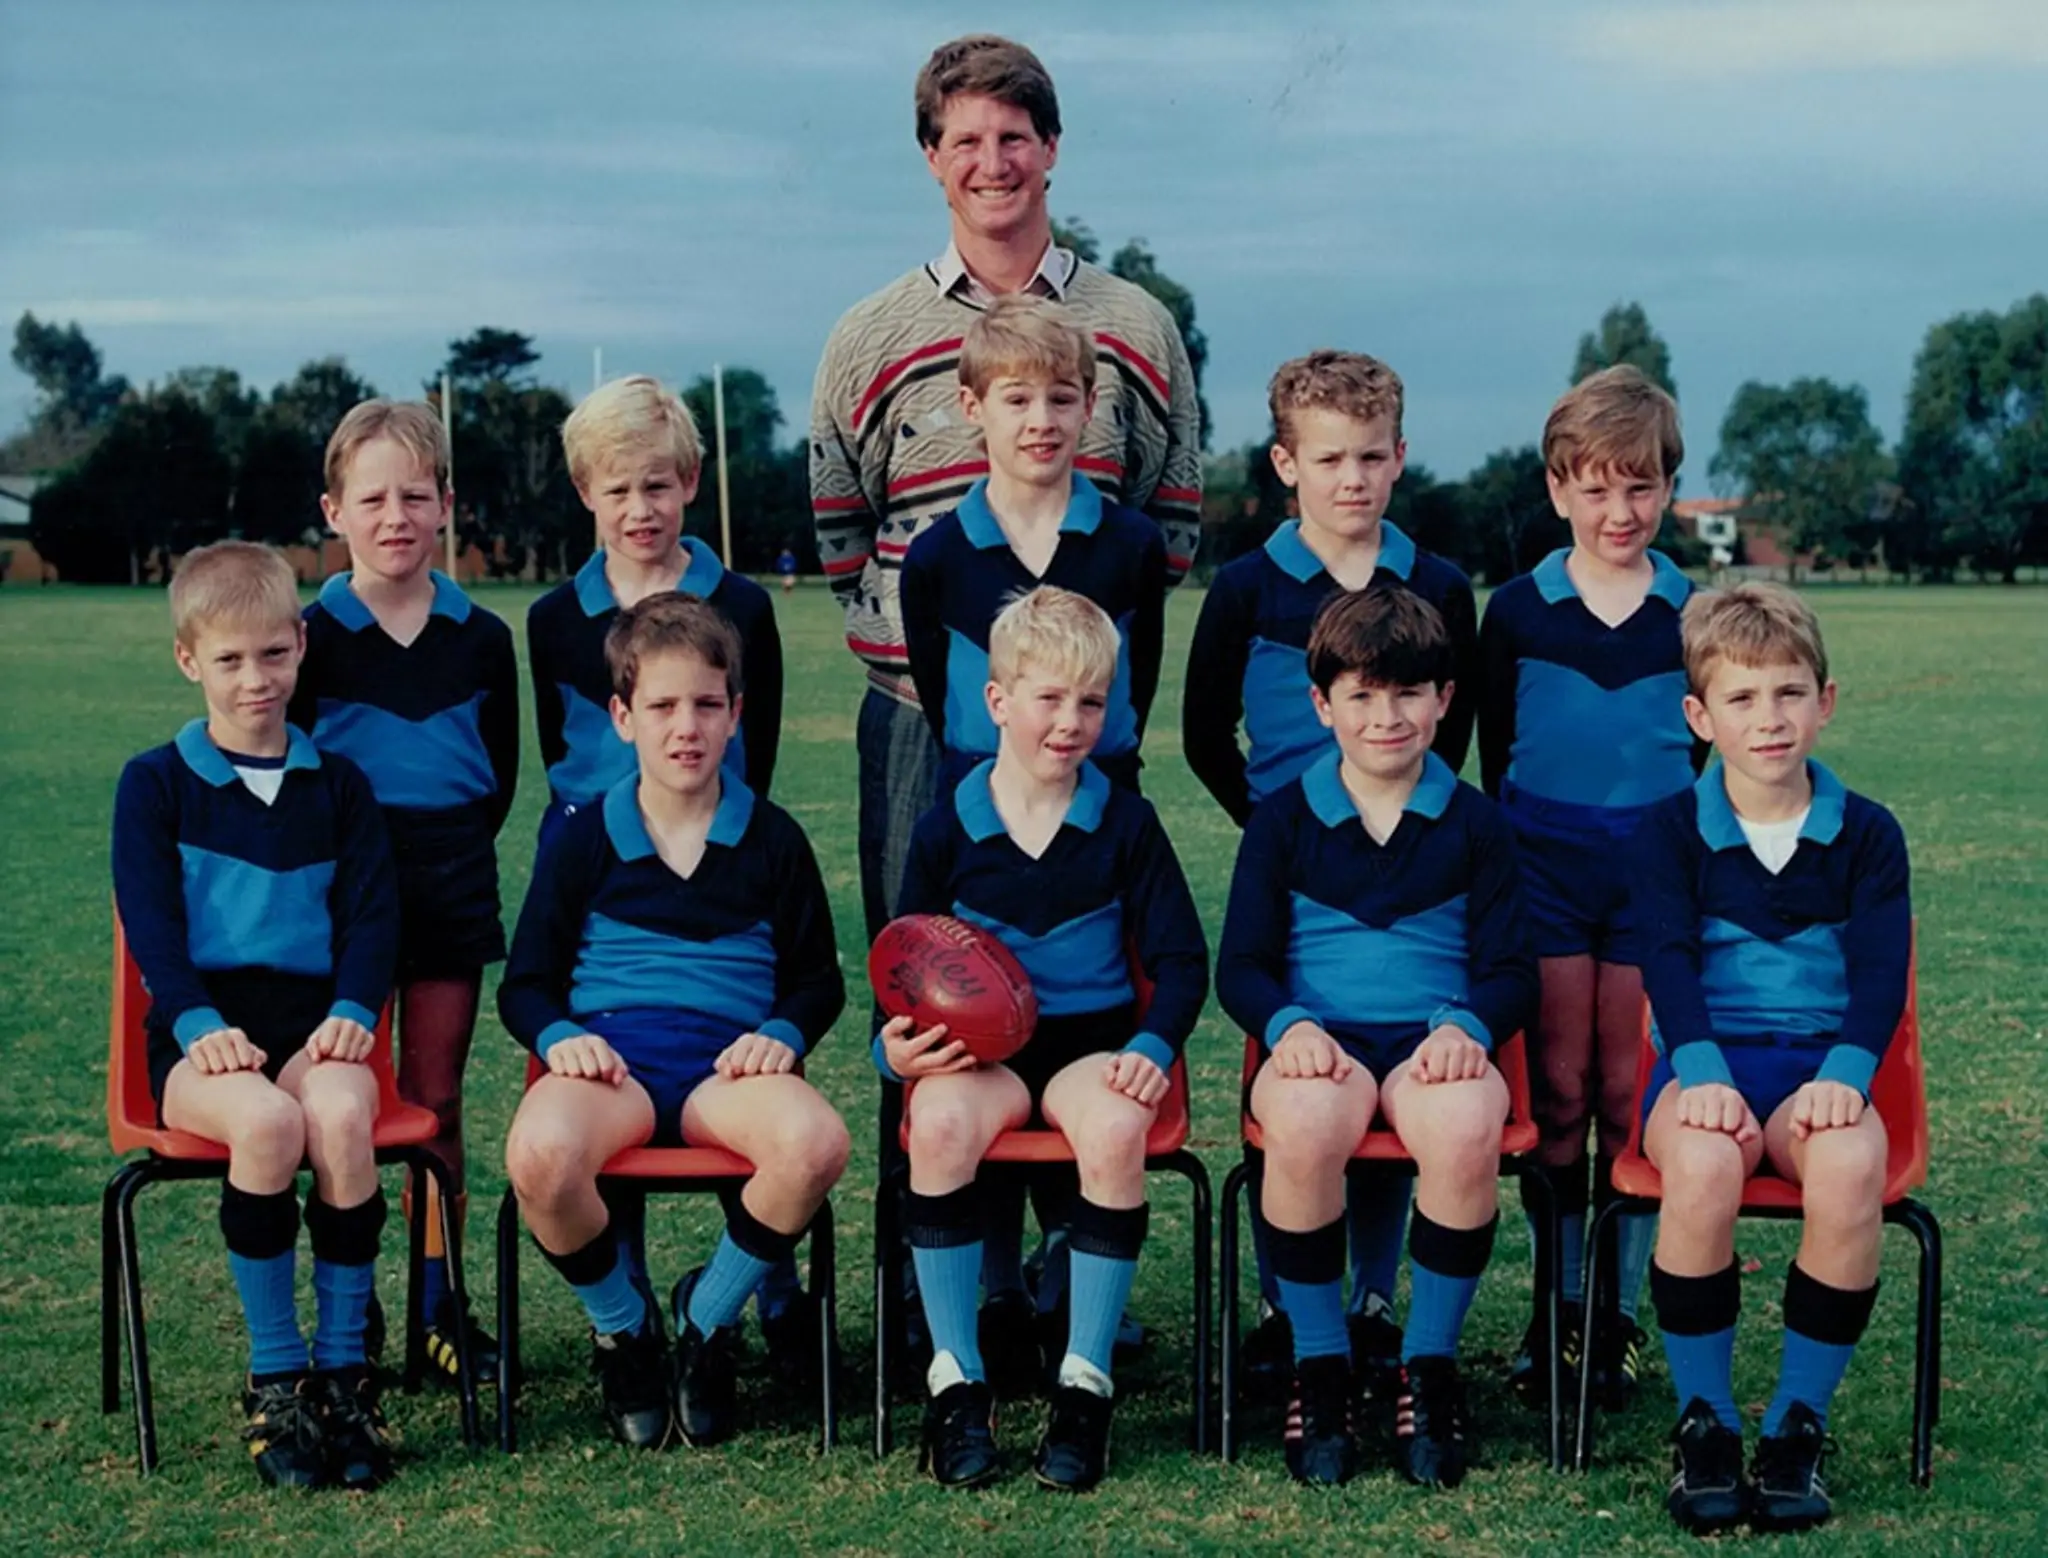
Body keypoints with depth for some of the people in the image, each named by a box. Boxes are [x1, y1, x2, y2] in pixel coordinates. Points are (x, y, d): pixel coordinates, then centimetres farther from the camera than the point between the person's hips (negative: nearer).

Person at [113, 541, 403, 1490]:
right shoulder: (155, 783, 9)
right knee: (268, 1121, -34)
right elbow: (150, 920, -1)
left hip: (311, 1022, 2)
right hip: (205, 1033, -1)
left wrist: (352, 1011, -10)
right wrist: (199, 1023, -16)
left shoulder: (337, 785, 15)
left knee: (342, 1116, -33)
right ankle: (274, 1380, -19)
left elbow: (371, 912, 8)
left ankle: (343, 1369, -18)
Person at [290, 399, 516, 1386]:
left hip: (452, 885, 2)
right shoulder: (310, 636, -3)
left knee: (436, 1099, 8)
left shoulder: (482, 638, 3)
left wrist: (457, 851, 3)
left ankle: (438, 1305, 16)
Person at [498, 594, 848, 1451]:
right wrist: (558, 1037, -10)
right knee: (541, 1156, -36)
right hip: (608, 1058, 0)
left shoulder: (772, 840, 11)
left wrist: (781, 1035, -6)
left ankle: (706, 1315, -4)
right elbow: (525, 981, 12)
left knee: (816, 1142, -35)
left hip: (728, 1066, 1)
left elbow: (818, 977, 16)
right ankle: (622, 1323, -2)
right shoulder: (581, 841, 10)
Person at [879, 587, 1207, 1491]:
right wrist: (896, 1046, -11)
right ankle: (956, 1382, -21)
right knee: (941, 1123, -34)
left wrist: (1153, 1045, -13)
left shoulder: (1125, 823, 5)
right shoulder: (946, 830, 5)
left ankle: (1086, 1382, -21)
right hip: (975, 1044, 0)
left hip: (1093, 1039, 0)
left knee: (1117, 1128, -35)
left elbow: (1181, 959, 6)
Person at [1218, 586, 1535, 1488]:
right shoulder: (1283, 819, 11)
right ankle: (1319, 1369, -16)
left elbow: (1512, 969, 9)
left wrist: (1466, 1026, -14)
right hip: (1319, 1041, 0)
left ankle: (1430, 1370, -14)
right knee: (1305, 1127, -37)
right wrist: (1287, 1025, -15)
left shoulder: (1473, 823, 12)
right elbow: (1241, 964, 7)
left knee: (1465, 1132, -36)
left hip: (1435, 1043, 0)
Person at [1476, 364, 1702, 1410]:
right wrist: (1510, 867, 1)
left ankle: (1620, 1316, 13)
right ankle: (1557, 1308, 14)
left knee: (1632, 1095, 3)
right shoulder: (1516, 613, 1)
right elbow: (1496, 757, 6)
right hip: (1546, 870, 0)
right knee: (1559, 1093, 4)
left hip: (1656, 872, 0)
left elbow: (1705, 754, 10)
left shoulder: (1693, 617, 3)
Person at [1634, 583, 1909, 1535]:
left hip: (1820, 1063, 1)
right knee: (1702, 1165, -35)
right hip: (1707, 1058, -1)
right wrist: (1703, 1069, -25)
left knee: (1850, 1166, -34)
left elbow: (1880, 967, -3)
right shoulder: (1671, 831, 6)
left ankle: (1799, 1423, -15)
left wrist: (1844, 1073, -22)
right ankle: (1703, 1421, -15)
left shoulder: (1866, 834, 8)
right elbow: (1667, 957, -7)